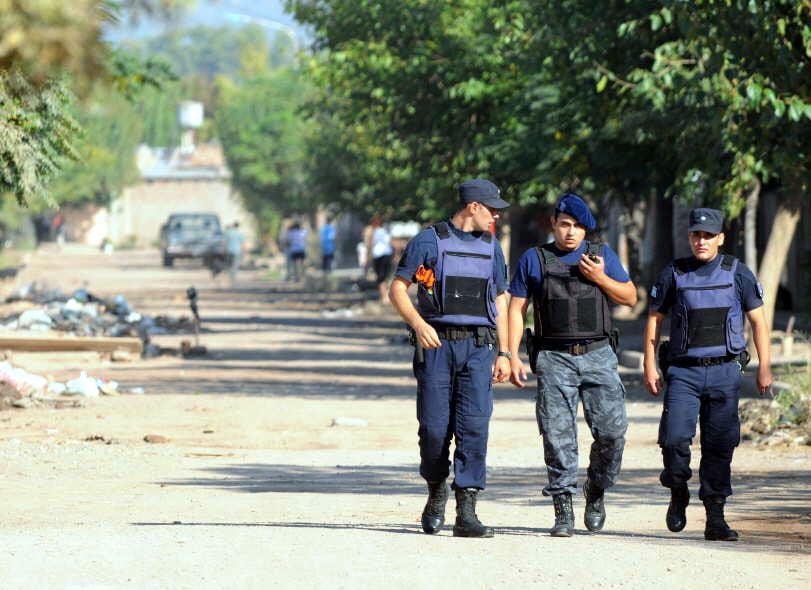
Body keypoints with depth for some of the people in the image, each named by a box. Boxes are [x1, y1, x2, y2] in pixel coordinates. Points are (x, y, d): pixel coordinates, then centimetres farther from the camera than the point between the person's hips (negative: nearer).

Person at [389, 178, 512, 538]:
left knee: (474, 427, -9)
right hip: (437, 345, -3)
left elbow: (499, 302, 20)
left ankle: (466, 513, -10)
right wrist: (418, 323, -18)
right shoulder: (429, 241, 1)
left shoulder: (490, 247, 16)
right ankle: (436, 491, 24)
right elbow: (397, 289, -1)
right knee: (434, 427, -3)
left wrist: (503, 353, 13)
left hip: (478, 347, 3)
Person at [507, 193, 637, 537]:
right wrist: (512, 356, -1)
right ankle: (563, 511, -1)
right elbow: (517, 309, 9)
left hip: (598, 356, 1)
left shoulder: (602, 255, 13)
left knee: (612, 429, -8)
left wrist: (600, 278, -4)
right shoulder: (533, 260, 10)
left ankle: (596, 493, 16)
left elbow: (630, 297, 13)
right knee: (558, 435, -6)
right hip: (554, 359, -1)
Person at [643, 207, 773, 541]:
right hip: (683, 372, 0)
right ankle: (678, 495, 14)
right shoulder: (674, 274, 5)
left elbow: (758, 322, 8)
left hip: (724, 372, 0)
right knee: (674, 438, -14)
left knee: (719, 445, 0)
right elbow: (654, 320, 11)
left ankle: (715, 518, 8)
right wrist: (650, 366, 4)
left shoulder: (737, 273, 4)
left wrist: (764, 367, 2)